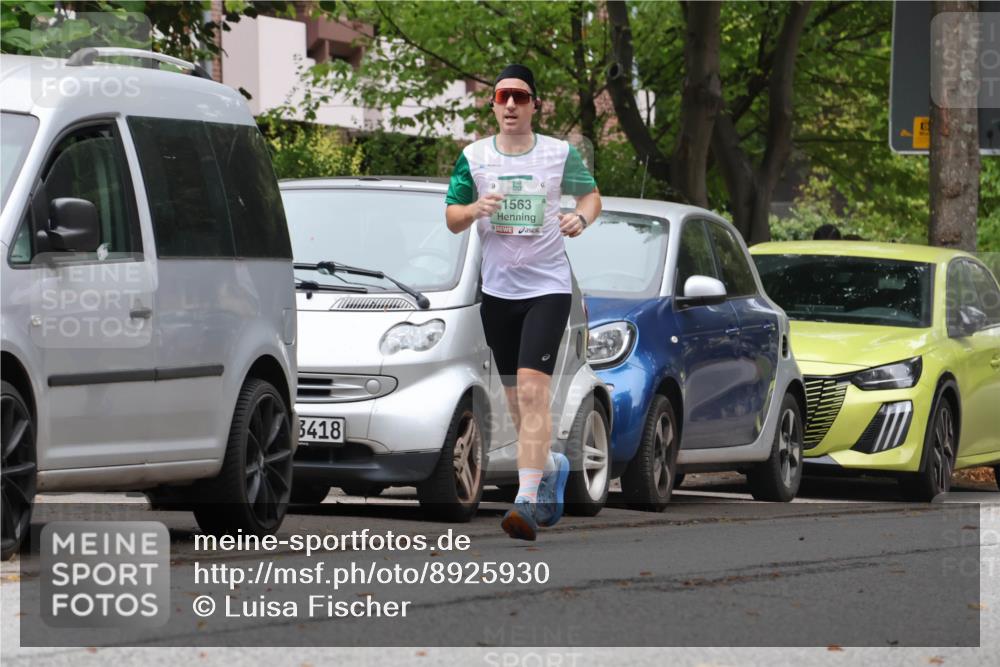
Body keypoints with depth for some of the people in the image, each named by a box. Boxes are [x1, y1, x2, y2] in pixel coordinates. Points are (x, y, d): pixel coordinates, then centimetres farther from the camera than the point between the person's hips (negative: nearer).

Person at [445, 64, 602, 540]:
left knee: (533, 390, -18)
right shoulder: (473, 157, 2)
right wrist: (474, 209, -16)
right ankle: (551, 465, 39)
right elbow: (451, 218, 7)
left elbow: (591, 195, 12)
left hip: (548, 287, -4)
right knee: (515, 397, 12)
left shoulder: (560, 154, -2)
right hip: (497, 289, 4)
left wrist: (581, 218, -10)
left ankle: (527, 500, -23)